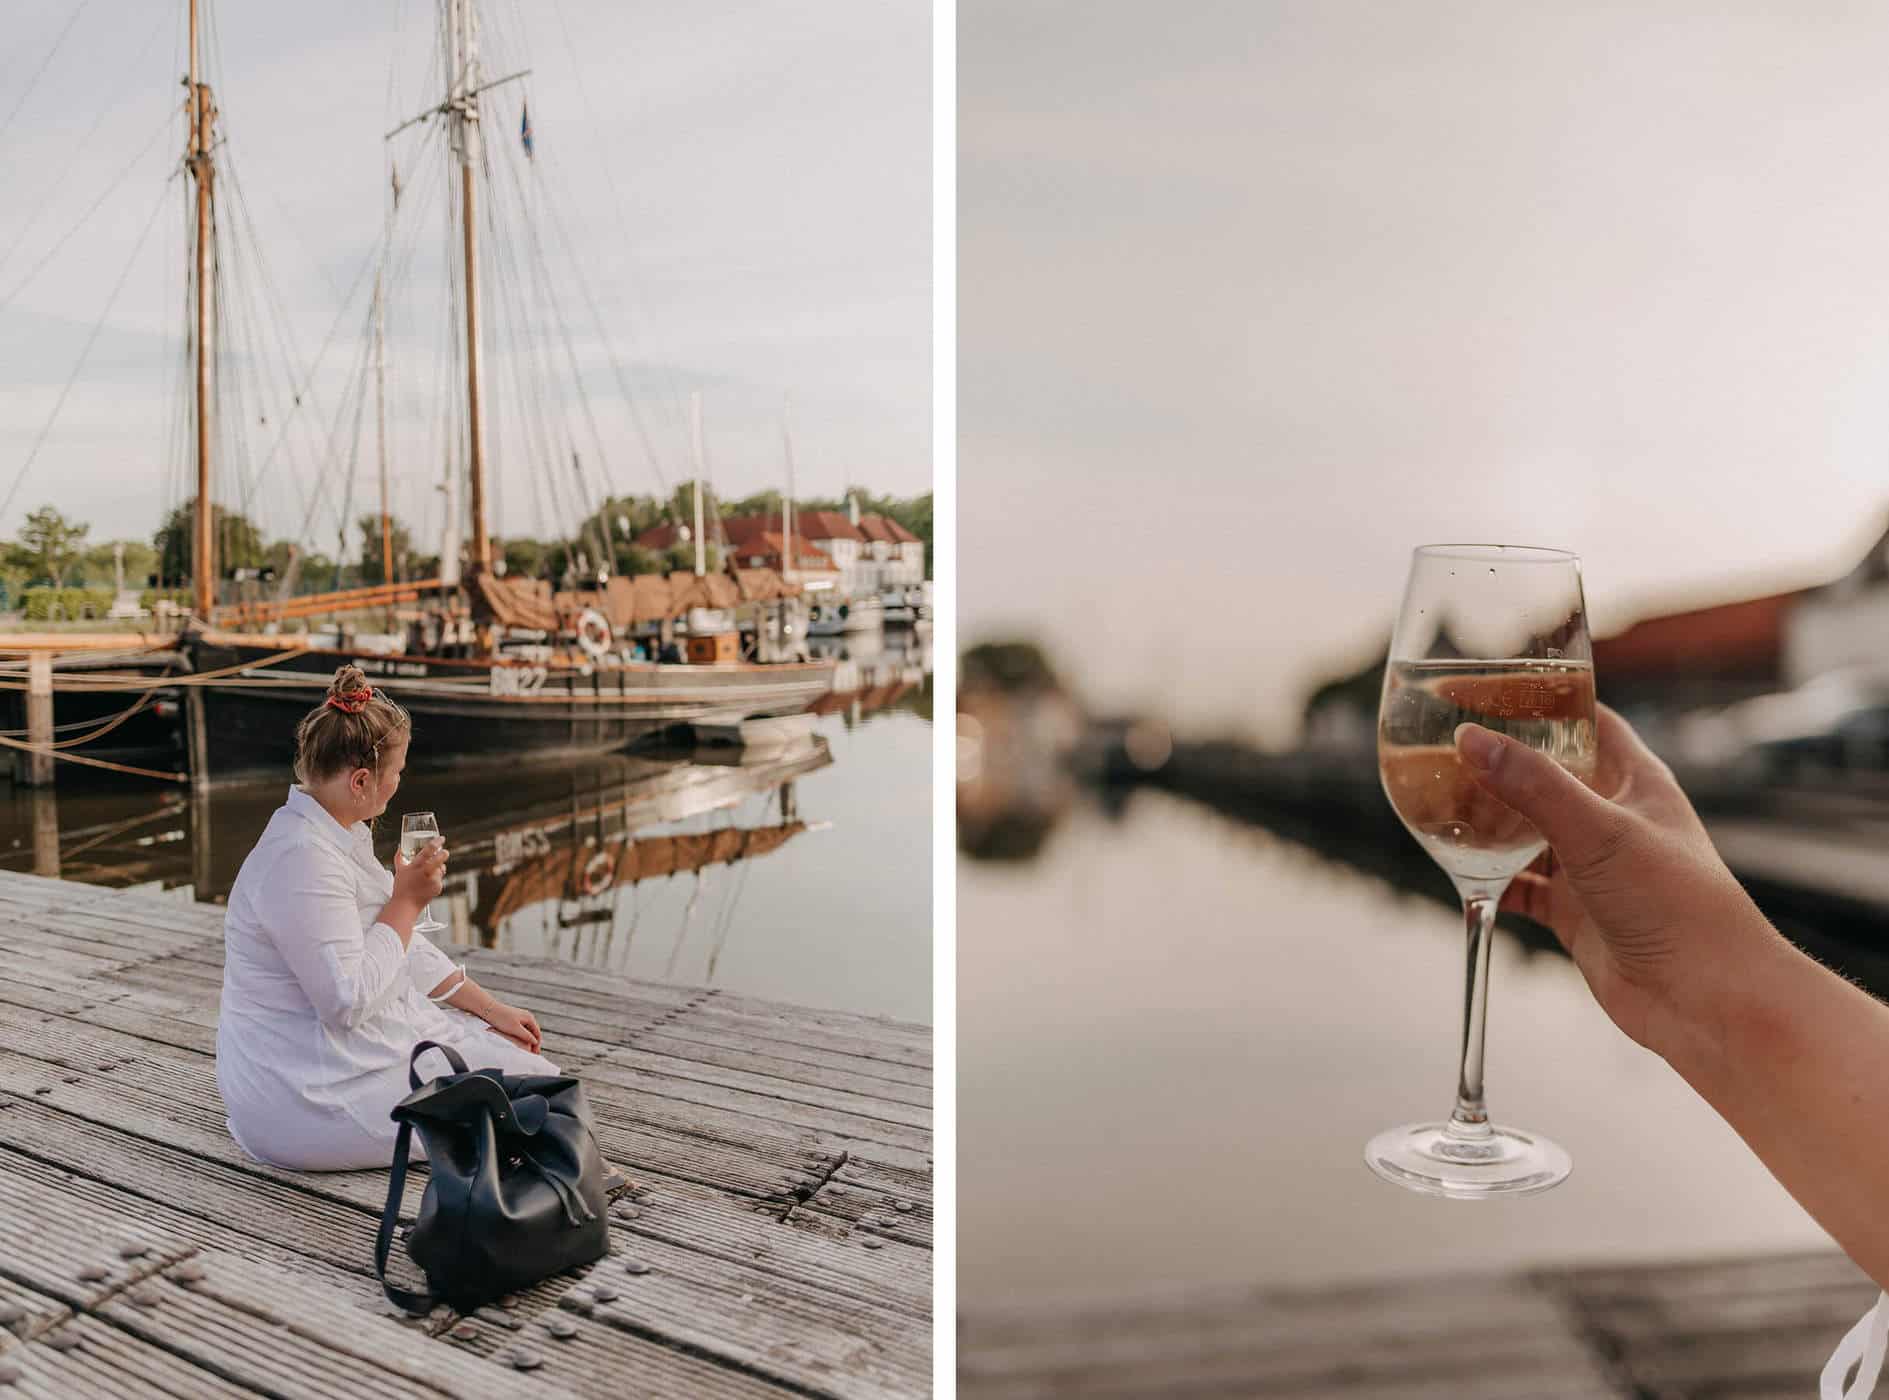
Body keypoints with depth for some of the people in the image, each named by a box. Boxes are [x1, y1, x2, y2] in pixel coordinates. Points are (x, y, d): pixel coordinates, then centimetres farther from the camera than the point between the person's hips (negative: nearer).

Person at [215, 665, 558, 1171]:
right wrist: (407, 900, -18)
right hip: (312, 1091, -10)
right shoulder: (303, 861, -25)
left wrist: (492, 1009, 12)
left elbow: (403, 950, 16)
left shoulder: (340, 835, 7)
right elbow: (348, 1000, -28)